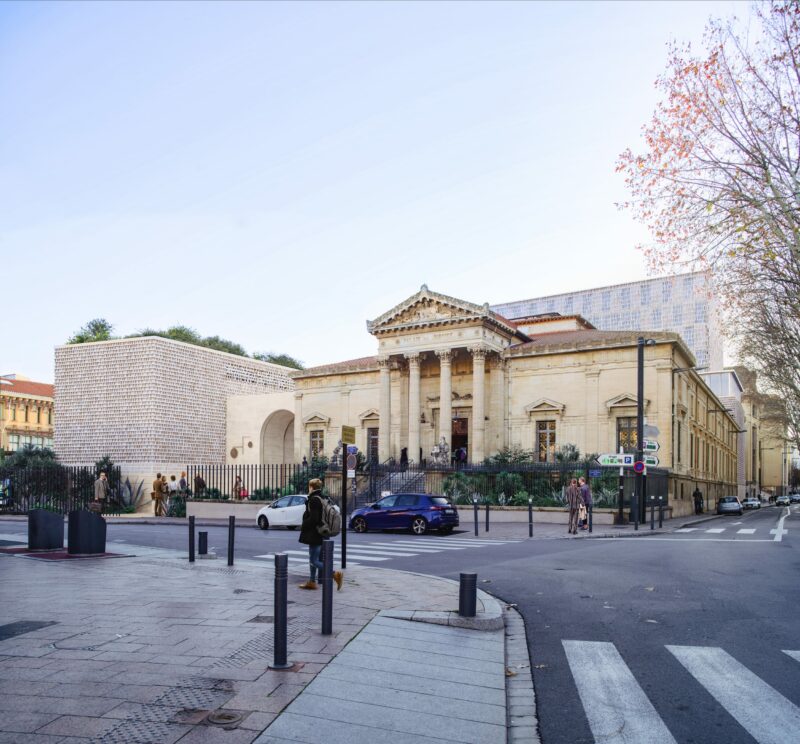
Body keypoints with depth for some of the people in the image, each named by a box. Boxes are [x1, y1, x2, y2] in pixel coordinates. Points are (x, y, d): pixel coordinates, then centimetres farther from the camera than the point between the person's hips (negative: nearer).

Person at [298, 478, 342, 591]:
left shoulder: (314, 500, -18)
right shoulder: (323, 499, 11)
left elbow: (313, 518, -24)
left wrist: (303, 527, -8)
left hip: (314, 535, -10)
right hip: (320, 535, 10)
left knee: (314, 561, -6)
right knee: (313, 559, 18)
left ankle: (335, 574, -14)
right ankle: (312, 582, 25)